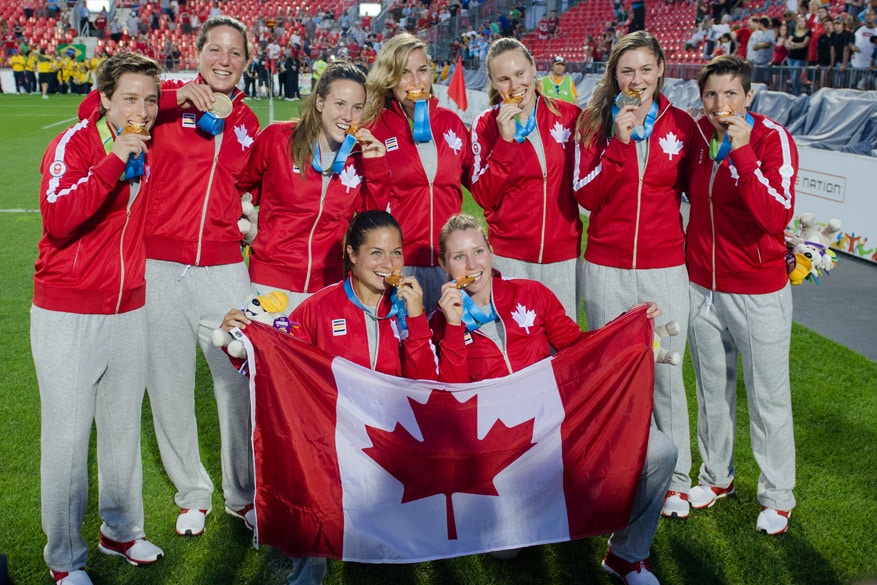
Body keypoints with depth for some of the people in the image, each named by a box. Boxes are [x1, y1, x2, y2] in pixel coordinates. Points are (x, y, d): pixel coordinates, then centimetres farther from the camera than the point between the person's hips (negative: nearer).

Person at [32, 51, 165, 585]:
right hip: (67, 317, -5)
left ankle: (121, 531, 34)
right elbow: (59, 218, -28)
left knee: (124, 430, 16)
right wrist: (114, 162, -31)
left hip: (129, 311, 5)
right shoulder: (73, 144, -12)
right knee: (68, 438, 1)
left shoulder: (151, 145, 4)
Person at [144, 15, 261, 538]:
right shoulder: (171, 104, 1)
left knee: (240, 378, 0)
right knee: (169, 383, 7)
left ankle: (244, 494, 20)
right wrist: (175, 96, -16)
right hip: (160, 264, -2)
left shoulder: (247, 123, 12)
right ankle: (192, 493, 26)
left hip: (223, 267, 2)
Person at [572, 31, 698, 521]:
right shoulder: (596, 123, 0)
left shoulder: (681, 125, 1)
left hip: (665, 268, 0)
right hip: (607, 268, 0)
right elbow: (586, 196, -10)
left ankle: (675, 478, 21)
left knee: (666, 373, 4)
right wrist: (618, 142, -18)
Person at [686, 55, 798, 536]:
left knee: (768, 394, 6)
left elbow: (778, 216, -29)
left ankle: (777, 495, 24)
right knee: (712, 388, 18)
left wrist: (742, 153, -32)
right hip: (702, 284, 5)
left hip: (758, 291, -5)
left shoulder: (773, 140, -15)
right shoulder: (698, 133, -1)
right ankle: (716, 476, 37)